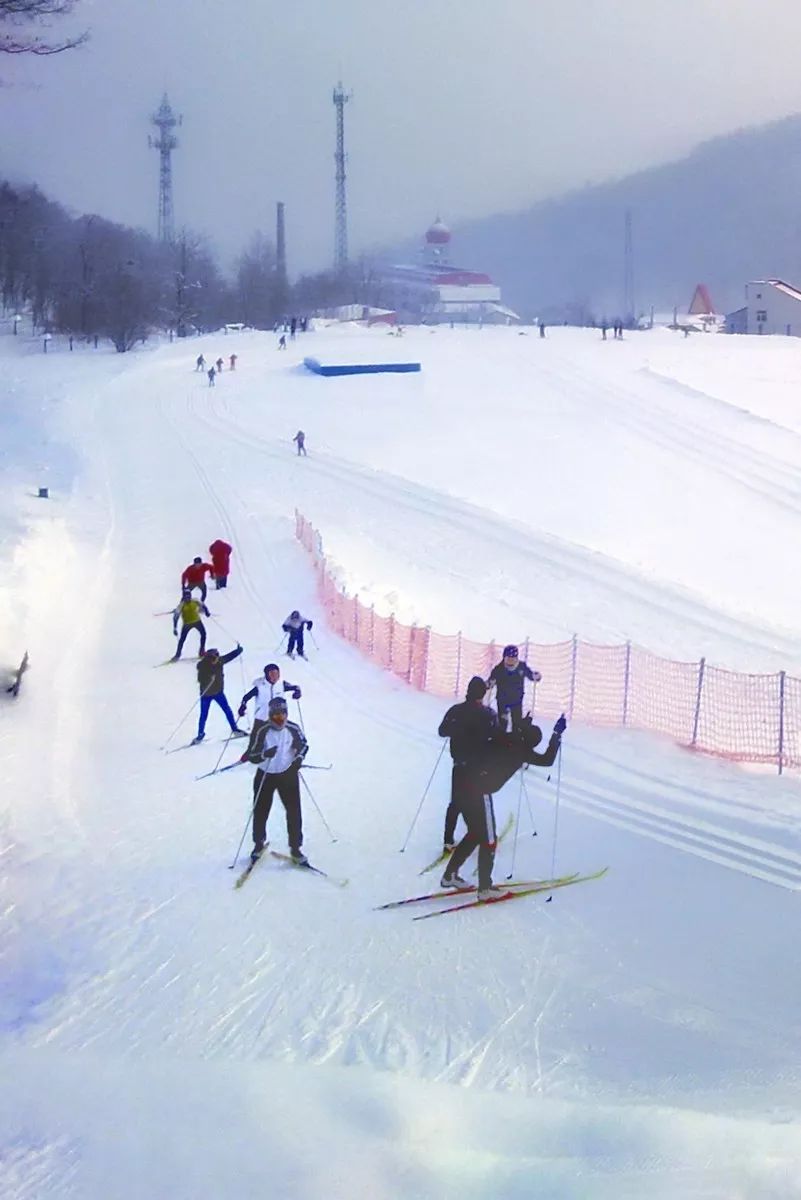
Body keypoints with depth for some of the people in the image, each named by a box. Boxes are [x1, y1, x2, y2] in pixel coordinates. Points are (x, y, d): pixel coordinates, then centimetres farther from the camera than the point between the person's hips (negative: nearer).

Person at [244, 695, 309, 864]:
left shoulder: (293, 729, -10)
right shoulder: (261, 731, -19)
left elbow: (303, 745, 8)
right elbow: (252, 756, -18)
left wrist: (298, 760, -10)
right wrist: (265, 754, -38)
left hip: (288, 774, 2)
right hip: (265, 776, -1)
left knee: (294, 812, 0)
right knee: (261, 811, 10)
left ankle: (295, 848, 13)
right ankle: (258, 844, 33)